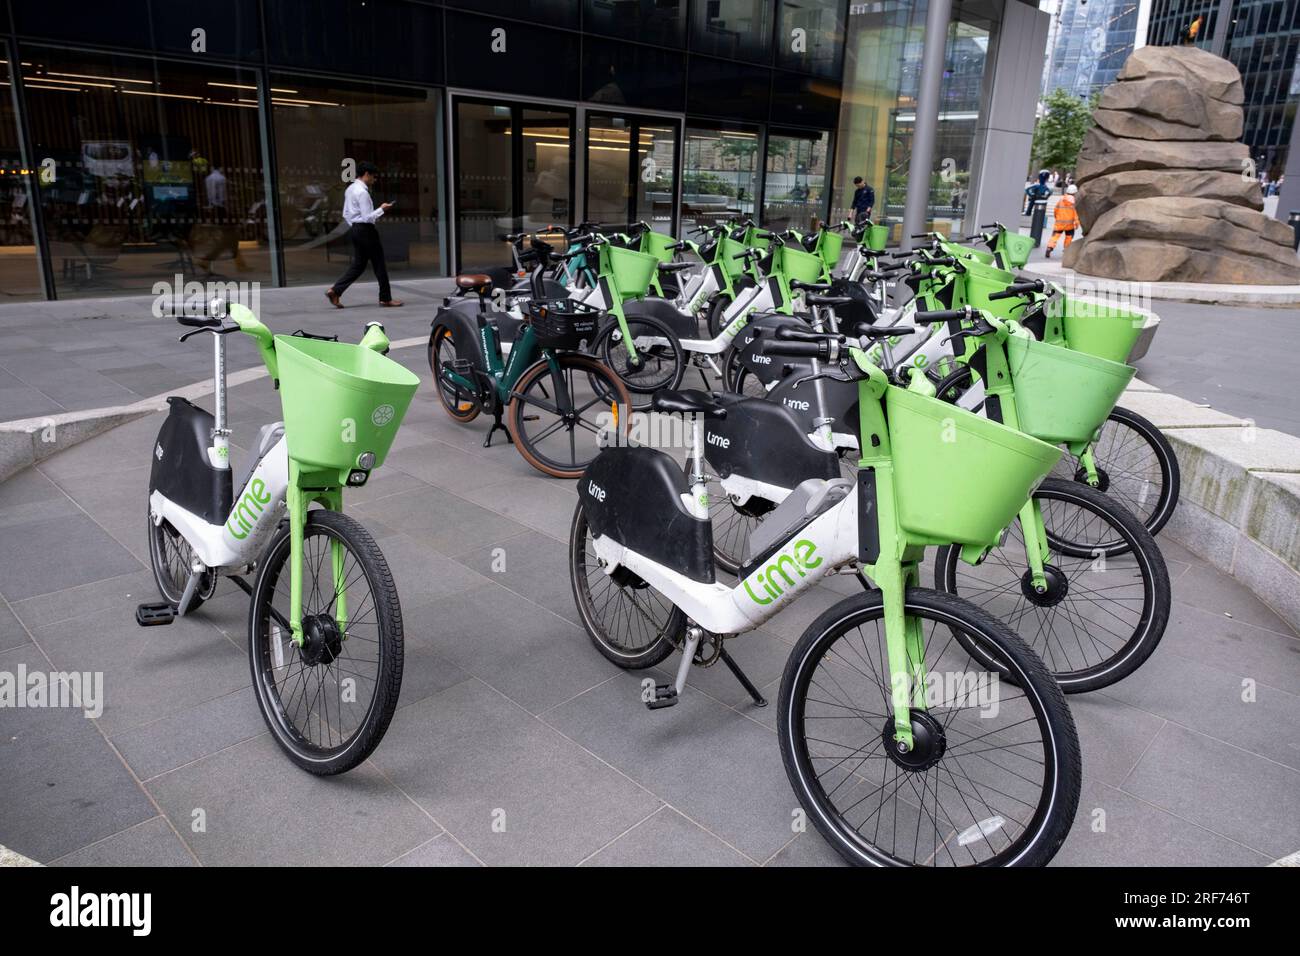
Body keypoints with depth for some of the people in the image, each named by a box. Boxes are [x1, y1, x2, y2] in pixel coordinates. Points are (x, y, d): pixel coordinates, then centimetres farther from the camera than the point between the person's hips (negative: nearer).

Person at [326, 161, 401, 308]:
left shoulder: (350, 190, 13)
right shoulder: (362, 192, -17)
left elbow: (346, 214, 17)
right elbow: (367, 217, -20)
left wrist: (354, 227, 20)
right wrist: (382, 209, -10)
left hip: (354, 229, 9)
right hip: (365, 230, -9)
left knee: (358, 264, 12)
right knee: (379, 264, 1)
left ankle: (335, 290, 3)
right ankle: (386, 299, 8)